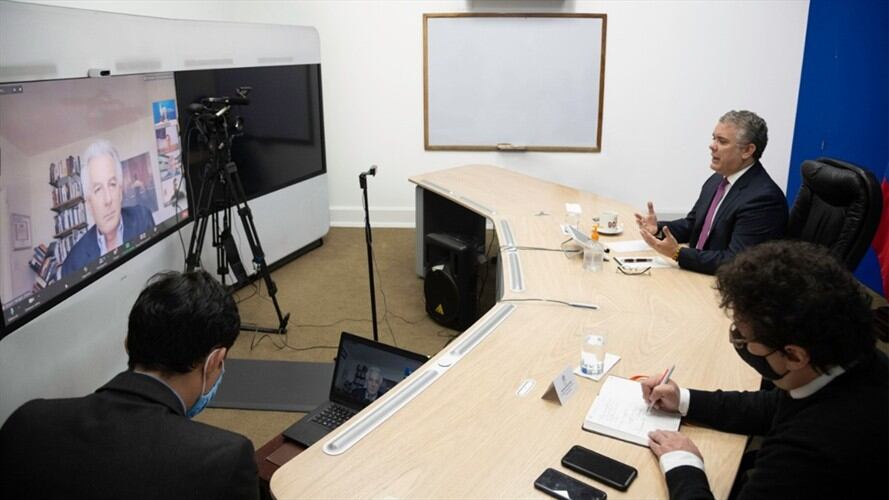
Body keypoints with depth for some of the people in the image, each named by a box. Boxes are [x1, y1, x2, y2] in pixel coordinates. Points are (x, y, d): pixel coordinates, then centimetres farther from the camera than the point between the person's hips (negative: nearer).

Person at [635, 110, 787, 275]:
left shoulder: (764, 198, -20)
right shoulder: (716, 180, 6)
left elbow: (734, 262, -24)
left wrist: (677, 253, -25)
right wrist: (659, 228, -2)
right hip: (695, 273, 7)